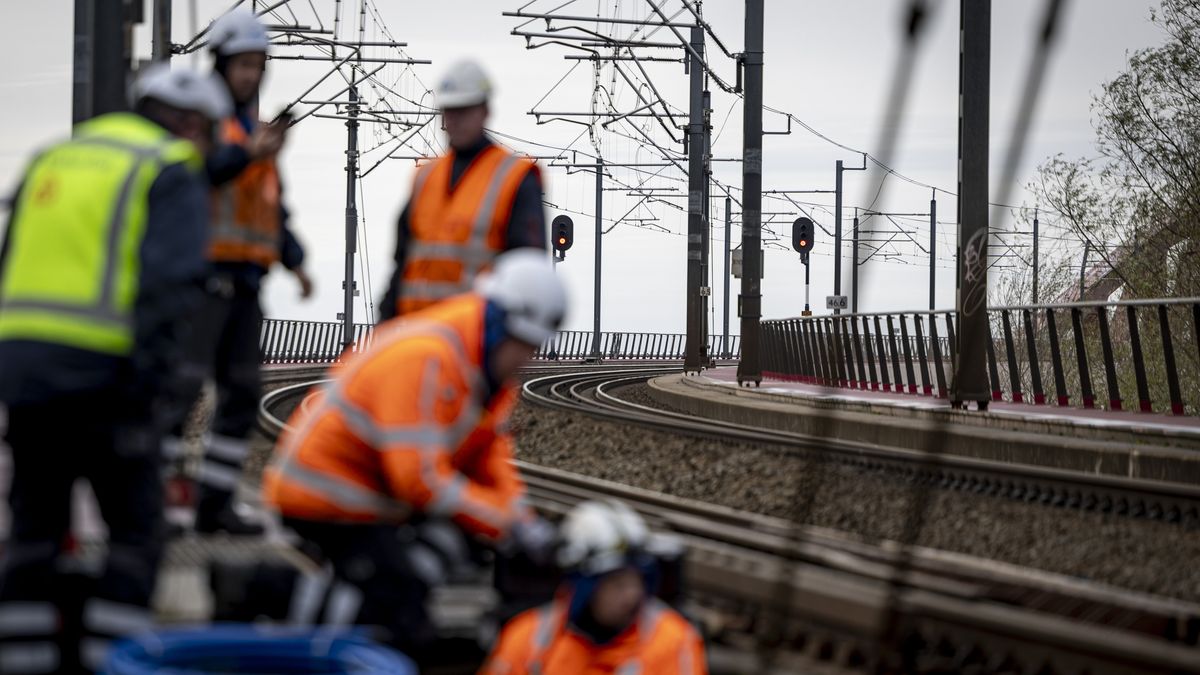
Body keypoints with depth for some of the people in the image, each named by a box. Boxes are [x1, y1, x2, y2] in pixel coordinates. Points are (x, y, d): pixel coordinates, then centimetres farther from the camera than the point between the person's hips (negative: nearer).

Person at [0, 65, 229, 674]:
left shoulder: (51, 162, 22)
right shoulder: (173, 173, 1)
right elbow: (170, 283, -13)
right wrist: (147, 380, -17)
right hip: (100, 370, -6)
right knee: (135, 527, 3)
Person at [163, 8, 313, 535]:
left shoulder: (255, 125, 21)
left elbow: (273, 205, 27)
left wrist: (295, 260, 16)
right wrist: (249, 153, -38)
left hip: (245, 279, 8)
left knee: (241, 392, 7)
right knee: (182, 386, -14)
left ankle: (215, 502, 11)